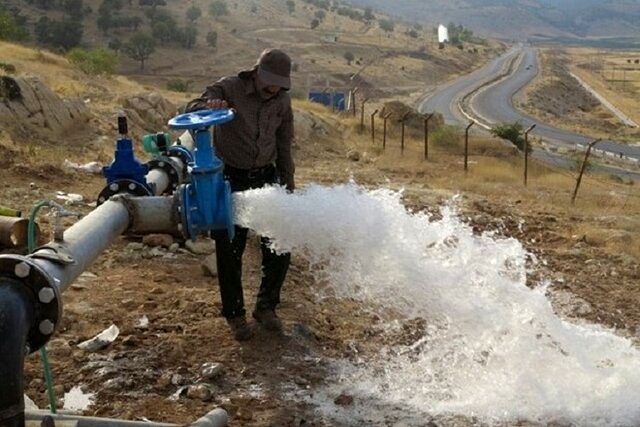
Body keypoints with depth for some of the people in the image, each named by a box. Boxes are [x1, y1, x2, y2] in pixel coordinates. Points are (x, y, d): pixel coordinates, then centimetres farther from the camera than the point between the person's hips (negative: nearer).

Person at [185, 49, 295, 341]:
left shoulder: (282, 102, 0)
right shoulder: (229, 89, -13)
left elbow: (284, 149, 10)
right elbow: (190, 110, -22)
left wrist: (288, 190, 10)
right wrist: (206, 106, -46)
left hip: (265, 176, 4)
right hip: (230, 177, -4)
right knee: (230, 249, 0)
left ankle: (266, 307, 22)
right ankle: (234, 315, 17)